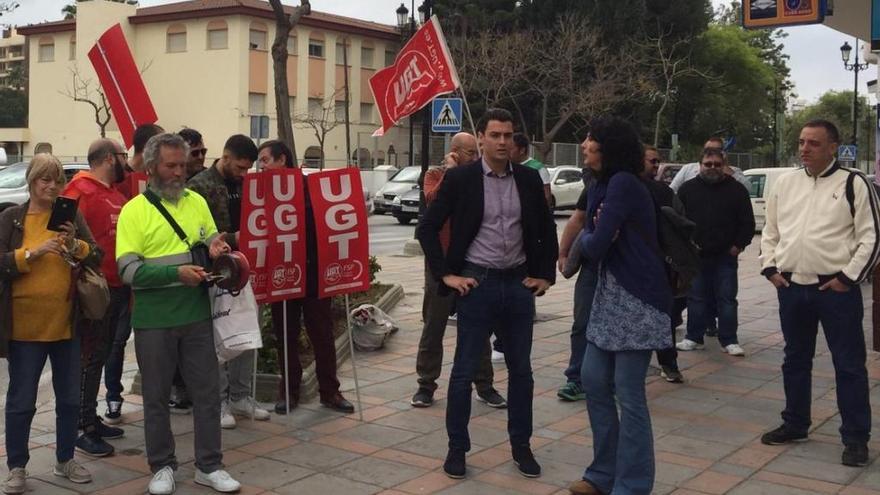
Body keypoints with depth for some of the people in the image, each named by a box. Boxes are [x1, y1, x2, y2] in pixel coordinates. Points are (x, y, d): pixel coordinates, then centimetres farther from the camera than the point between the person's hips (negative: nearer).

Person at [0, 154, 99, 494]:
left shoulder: (72, 216, 5)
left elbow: (97, 258, 3)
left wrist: (76, 245, -16)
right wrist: (33, 252, -21)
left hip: (67, 324, 3)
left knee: (70, 397, 12)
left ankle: (65, 460, 27)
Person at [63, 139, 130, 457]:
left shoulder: (116, 194, 16)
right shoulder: (81, 191, -13)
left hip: (119, 287, 9)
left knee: (100, 355, 16)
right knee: (91, 357, -3)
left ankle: (93, 420, 27)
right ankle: (86, 429, 5)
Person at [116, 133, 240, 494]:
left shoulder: (197, 201, 8)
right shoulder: (134, 210, -5)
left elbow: (212, 243, 19)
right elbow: (129, 269, -13)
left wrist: (216, 247, -5)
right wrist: (176, 272, -23)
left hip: (197, 314, 3)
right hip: (153, 319, -3)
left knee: (207, 391, 7)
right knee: (157, 396, 9)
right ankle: (162, 466, 24)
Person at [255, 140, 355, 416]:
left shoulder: (311, 186, -3)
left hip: (314, 273, -2)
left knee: (322, 334, 5)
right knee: (286, 336, 10)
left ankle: (329, 391, 15)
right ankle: (289, 391, 21)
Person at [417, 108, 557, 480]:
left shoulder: (528, 179, 4)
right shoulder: (460, 178, -6)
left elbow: (547, 229, 15)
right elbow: (427, 229, -3)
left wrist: (545, 274, 8)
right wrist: (445, 274, -8)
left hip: (519, 283, 3)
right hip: (477, 283, -3)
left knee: (521, 370, 11)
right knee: (464, 370, 3)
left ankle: (521, 446, 24)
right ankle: (457, 447, 16)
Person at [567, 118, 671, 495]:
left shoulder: (623, 183, -15)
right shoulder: (600, 186, 12)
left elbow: (596, 245, -20)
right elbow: (588, 241, 9)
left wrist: (591, 240, 1)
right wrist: (594, 239, -13)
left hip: (637, 297, -9)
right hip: (609, 293, 9)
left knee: (628, 393, -3)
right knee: (593, 380, 11)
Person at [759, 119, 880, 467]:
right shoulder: (785, 183, 9)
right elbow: (770, 231, 17)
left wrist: (848, 276, -11)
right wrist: (770, 268, 6)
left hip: (836, 288, -5)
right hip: (791, 286, 5)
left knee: (849, 364, 1)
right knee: (795, 360, 17)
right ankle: (794, 425, 32)